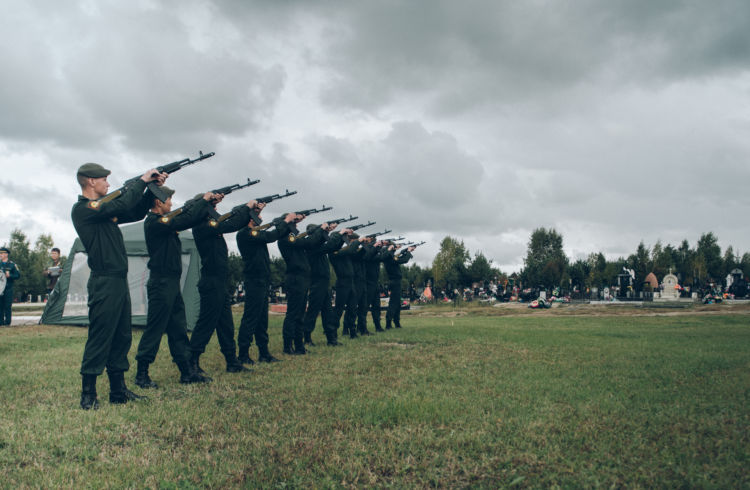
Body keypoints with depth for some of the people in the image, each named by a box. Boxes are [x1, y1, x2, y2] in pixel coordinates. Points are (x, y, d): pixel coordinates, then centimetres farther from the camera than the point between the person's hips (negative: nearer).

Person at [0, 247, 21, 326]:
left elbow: (18, 275, 1)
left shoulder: (12, 264, 4)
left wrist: (9, 275, -15)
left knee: (8, 306, -3)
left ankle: (7, 322, 1)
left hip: (8, 288, -3)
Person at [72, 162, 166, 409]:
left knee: (121, 338, 12)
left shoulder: (104, 207, 17)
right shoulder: (83, 209, -11)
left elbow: (135, 213, 23)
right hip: (104, 283, -10)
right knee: (99, 338, -5)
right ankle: (88, 395, 4)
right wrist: (142, 180, -10)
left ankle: (118, 390, 20)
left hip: (119, 281, 10)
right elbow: (123, 205, -22)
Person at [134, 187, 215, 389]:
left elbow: (185, 214, 17)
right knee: (154, 329, -3)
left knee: (178, 329, 11)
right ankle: (141, 374, 6)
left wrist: (204, 201, 4)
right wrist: (204, 200, -9)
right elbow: (186, 219, -21)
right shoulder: (155, 222, -16)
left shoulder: (163, 220, 14)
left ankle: (186, 372, 16)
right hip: (161, 283, -10)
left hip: (172, 283, 10)